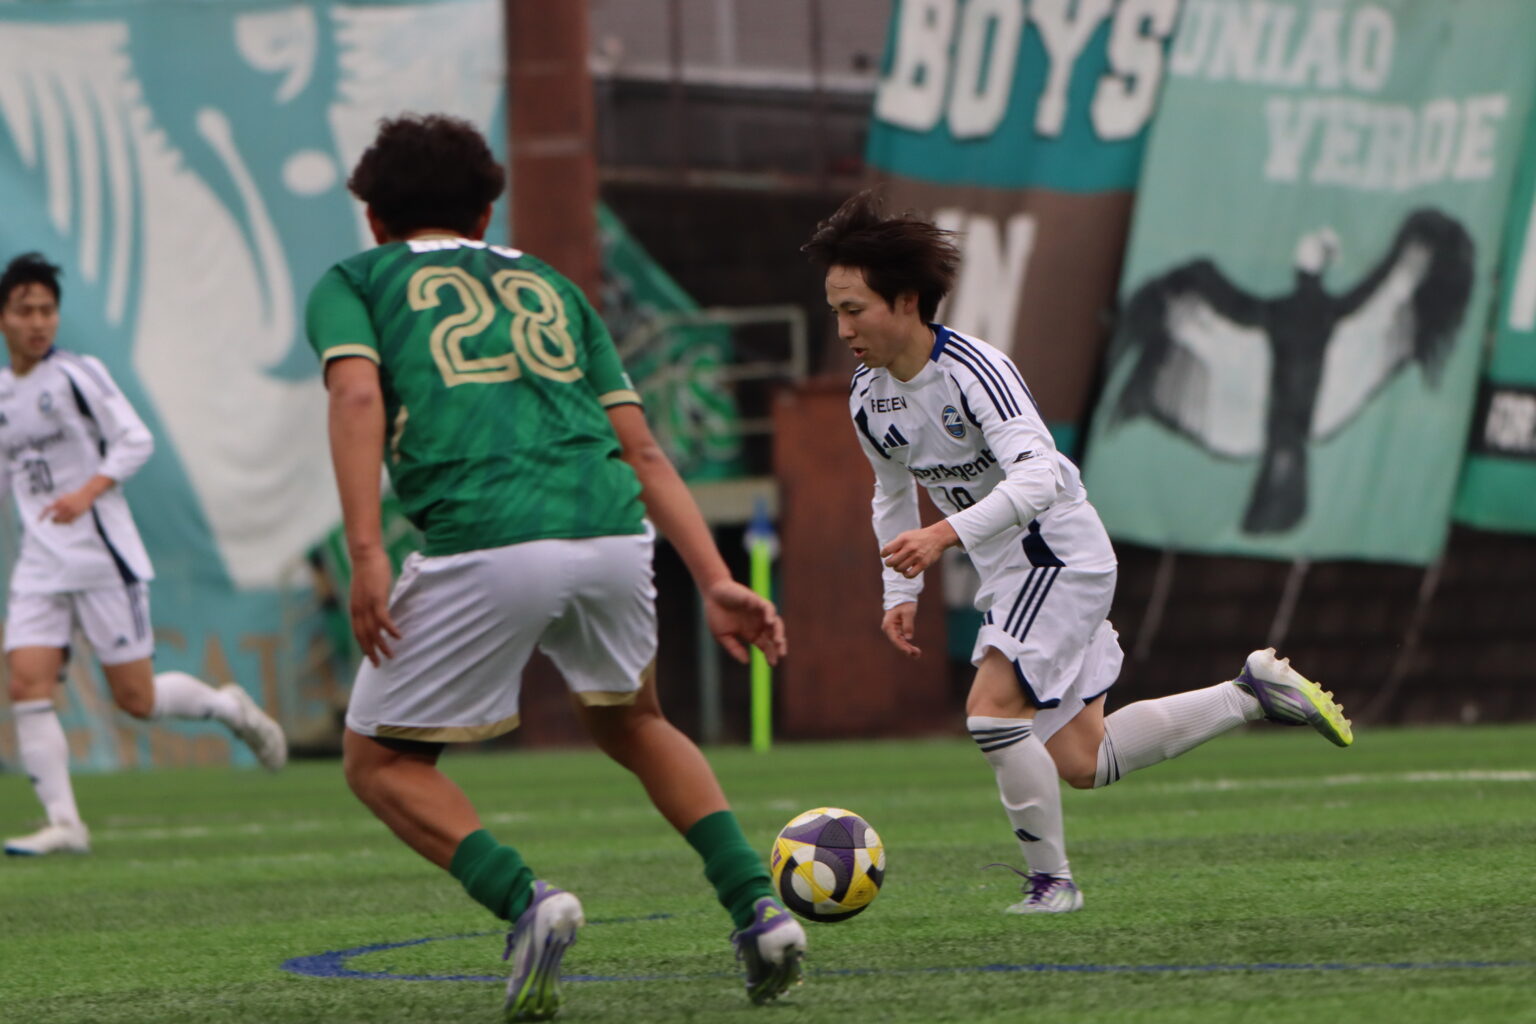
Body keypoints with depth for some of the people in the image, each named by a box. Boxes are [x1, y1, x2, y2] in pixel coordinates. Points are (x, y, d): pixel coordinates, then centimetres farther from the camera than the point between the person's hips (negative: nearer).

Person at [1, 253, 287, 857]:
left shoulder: (77, 375, -4)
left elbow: (135, 441, -9)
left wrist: (88, 491, -22)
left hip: (102, 556, -5)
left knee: (136, 699, -4)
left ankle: (229, 707, 25)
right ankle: (63, 824, -11)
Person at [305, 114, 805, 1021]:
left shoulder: (352, 282, 19)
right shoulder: (549, 284, 30)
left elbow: (358, 396, -3)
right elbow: (642, 450, 21)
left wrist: (366, 555, -11)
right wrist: (718, 583, 16)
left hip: (483, 545, -4)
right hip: (611, 530, 4)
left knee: (382, 762, 15)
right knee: (631, 723, 31)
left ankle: (524, 901, -10)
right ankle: (758, 905, 13)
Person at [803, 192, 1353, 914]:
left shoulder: (973, 369, -25)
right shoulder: (867, 399, -1)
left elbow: (1037, 475, -37)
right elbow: (893, 494, 18)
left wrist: (946, 534, -48)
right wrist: (901, 593, 9)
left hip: (1061, 554, -9)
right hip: (1007, 575, 9)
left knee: (991, 708, -23)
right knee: (1083, 762, 9)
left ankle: (1050, 880, -9)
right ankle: (1252, 693, 22)